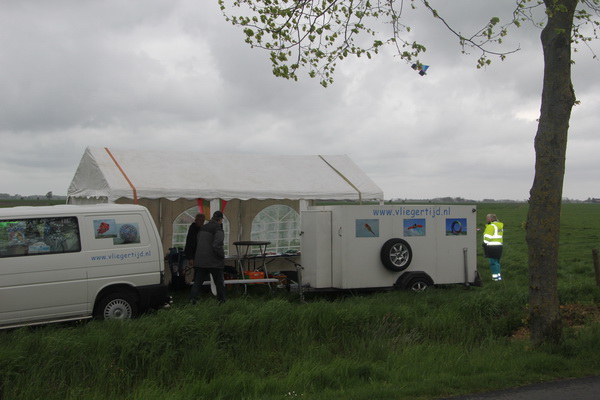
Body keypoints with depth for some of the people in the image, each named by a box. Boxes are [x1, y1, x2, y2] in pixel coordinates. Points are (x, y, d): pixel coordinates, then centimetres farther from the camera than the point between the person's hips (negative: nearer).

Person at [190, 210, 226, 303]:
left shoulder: (202, 229, 11)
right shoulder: (218, 230, -14)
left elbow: (196, 243, 17)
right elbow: (217, 245, -24)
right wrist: (222, 255, -8)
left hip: (200, 260, 6)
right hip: (214, 261, -6)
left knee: (198, 280, 8)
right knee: (219, 281, 10)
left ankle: (193, 298, -5)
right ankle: (221, 299, 18)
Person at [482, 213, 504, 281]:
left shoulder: (491, 226, -14)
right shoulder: (500, 226, 14)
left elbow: (488, 237, -17)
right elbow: (498, 236, 17)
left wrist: (484, 244, -8)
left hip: (491, 247, -9)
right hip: (499, 246, 9)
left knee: (492, 262, -2)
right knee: (497, 261, 16)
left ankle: (495, 276, 0)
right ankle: (498, 275, 18)